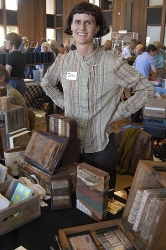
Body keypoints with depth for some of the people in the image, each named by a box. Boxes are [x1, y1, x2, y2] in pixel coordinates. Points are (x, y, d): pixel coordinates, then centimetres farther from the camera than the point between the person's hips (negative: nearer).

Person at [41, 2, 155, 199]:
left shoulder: (112, 63, -15)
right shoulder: (63, 61, -4)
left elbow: (147, 89, -8)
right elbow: (46, 83, 16)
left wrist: (117, 114, -11)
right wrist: (64, 103, 3)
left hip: (101, 145, -3)